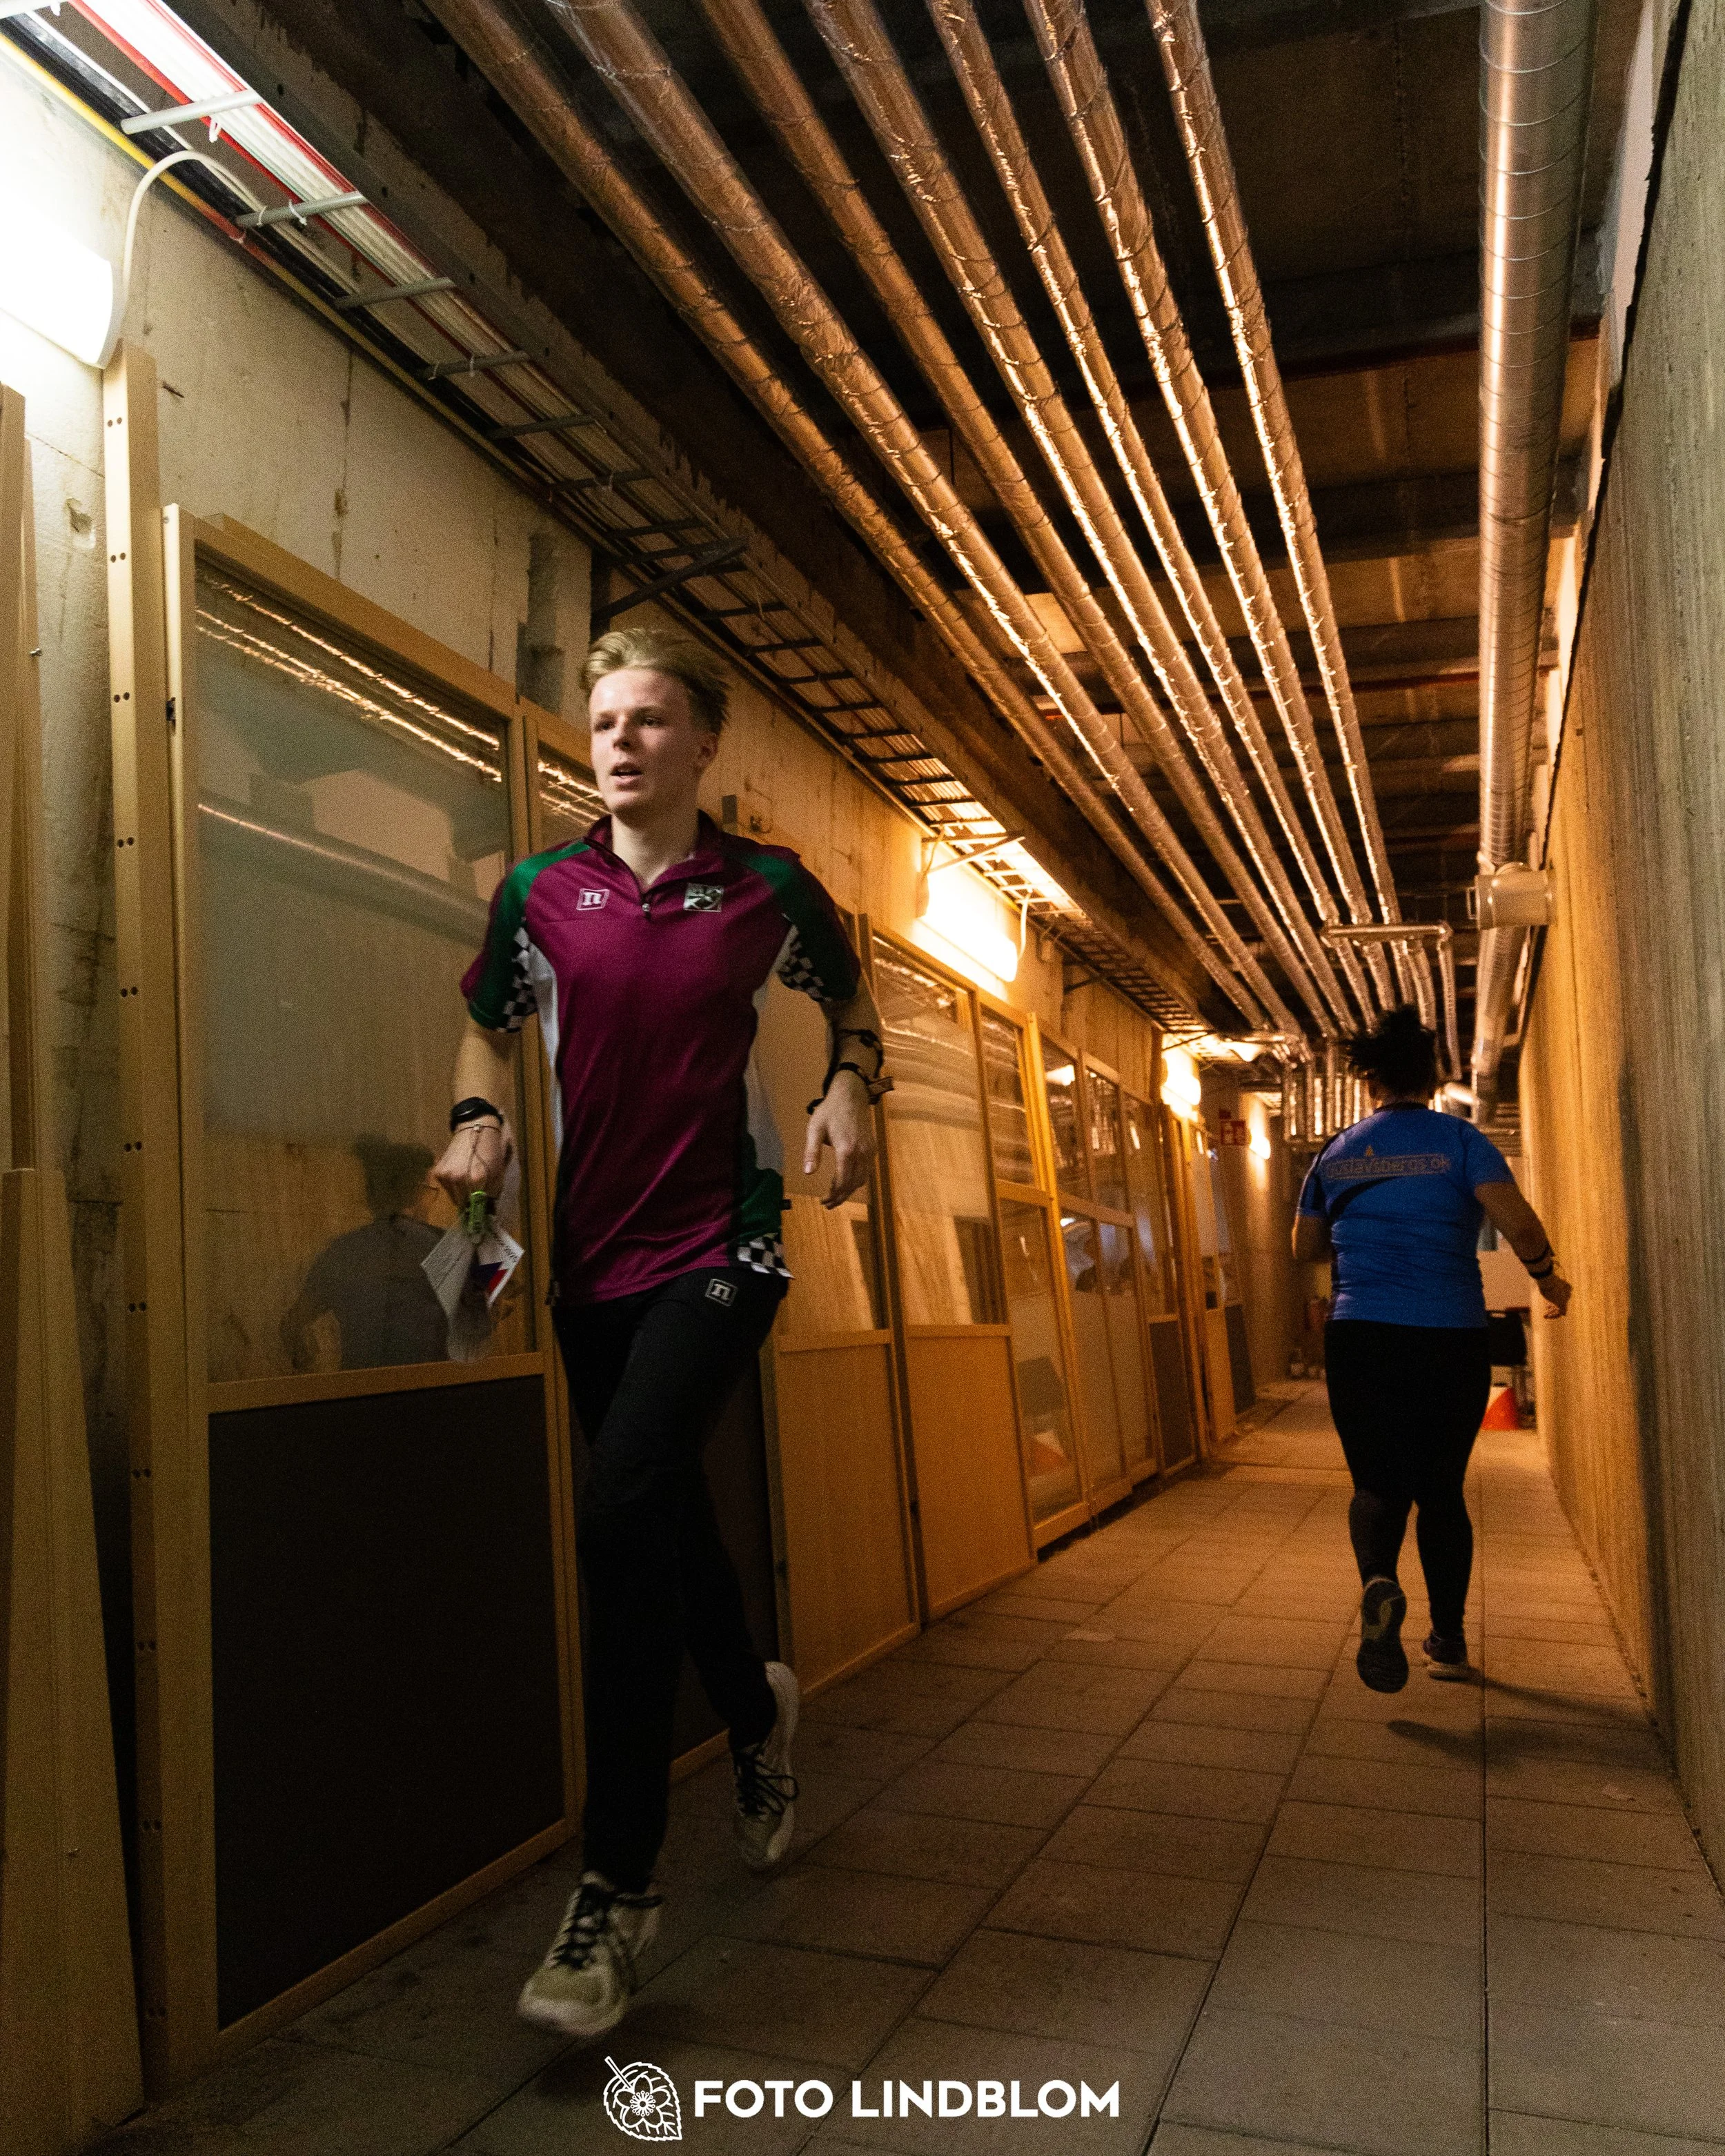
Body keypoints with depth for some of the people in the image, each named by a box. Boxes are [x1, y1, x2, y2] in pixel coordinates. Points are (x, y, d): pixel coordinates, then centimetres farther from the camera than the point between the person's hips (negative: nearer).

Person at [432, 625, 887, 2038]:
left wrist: (851, 1088, -5)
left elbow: (850, 1001, 15)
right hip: (593, 1255, 4)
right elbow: (491, 1025, 18)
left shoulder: (769, 888, -1)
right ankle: (756, 1710, 47)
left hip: (722, 1245, -4)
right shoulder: (542, 894, 4)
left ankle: (618, 1889, -7)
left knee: (624, 1509, -20)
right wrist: (480, 1115, -3)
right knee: (665, 1514, 15)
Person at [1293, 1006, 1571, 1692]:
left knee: (1378, 1481, 7)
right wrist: (1550, 1280, 3)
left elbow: (1305, 1248, 14)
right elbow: (1518, 1223, -15)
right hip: (1451, 1338, 0)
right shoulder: (1460, 1141, -3)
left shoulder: (1336, 1155, 6)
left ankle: (1378, 1583, -24)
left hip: (1361, 1339, 1)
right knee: (1442, 1487, 15)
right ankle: (1448, 1639, 21)